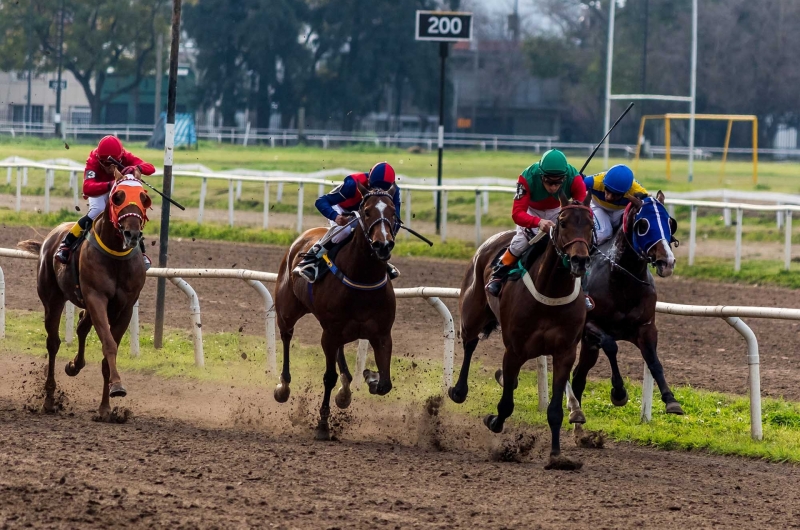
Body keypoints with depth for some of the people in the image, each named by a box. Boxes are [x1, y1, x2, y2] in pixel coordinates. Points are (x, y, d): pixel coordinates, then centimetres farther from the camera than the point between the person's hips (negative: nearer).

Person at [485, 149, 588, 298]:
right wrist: (538, 222, -62)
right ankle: (498, 275, -6)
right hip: (531, 211, -2)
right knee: (522, 239, -27)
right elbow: (517, 213, -42)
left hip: (557, 211, 2)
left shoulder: (574, 178, -35)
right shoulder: (527, 178, -40)